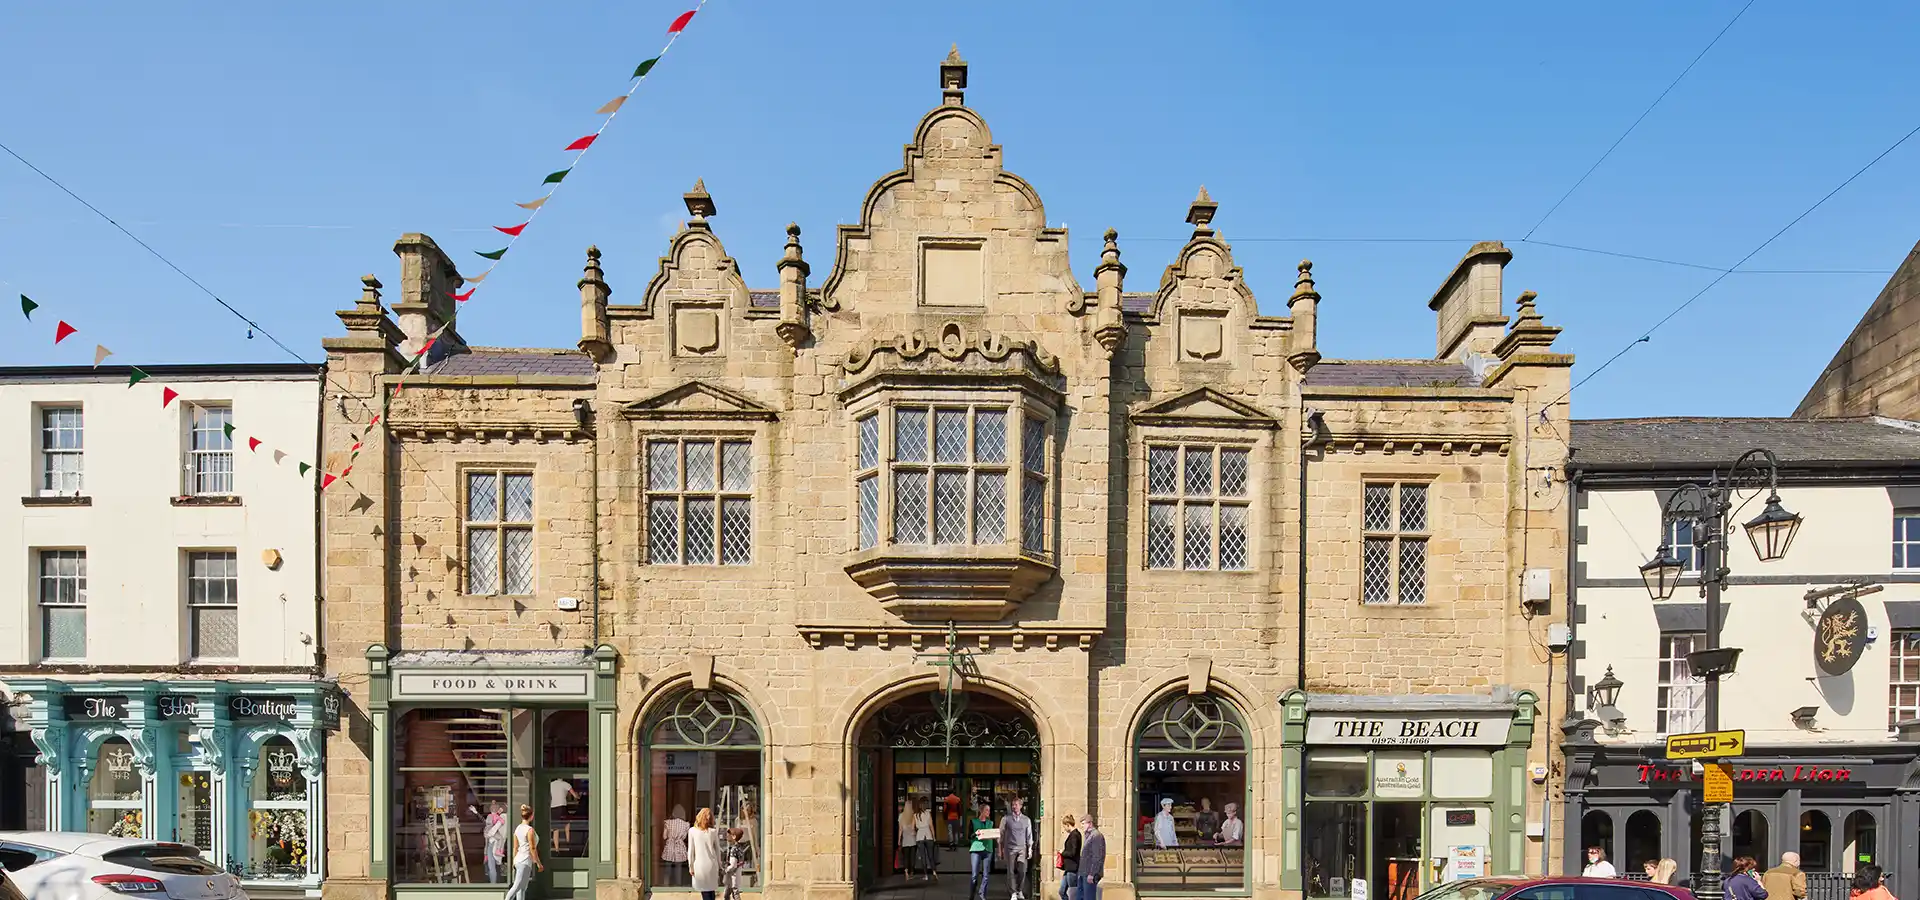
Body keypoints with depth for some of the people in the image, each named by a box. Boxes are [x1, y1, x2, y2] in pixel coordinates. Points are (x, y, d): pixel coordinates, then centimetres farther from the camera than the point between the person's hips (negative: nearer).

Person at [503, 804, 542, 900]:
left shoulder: (517, 828, 7)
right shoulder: (530, 830, -15)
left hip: (518, 860, 9)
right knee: (517, 887, -9)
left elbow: (515, 847, 12)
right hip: (525, 861, -9)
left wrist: (514, 861, 21)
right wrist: (538, 863, -8)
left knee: (522, 888, 12)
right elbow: (532, 849, -15)